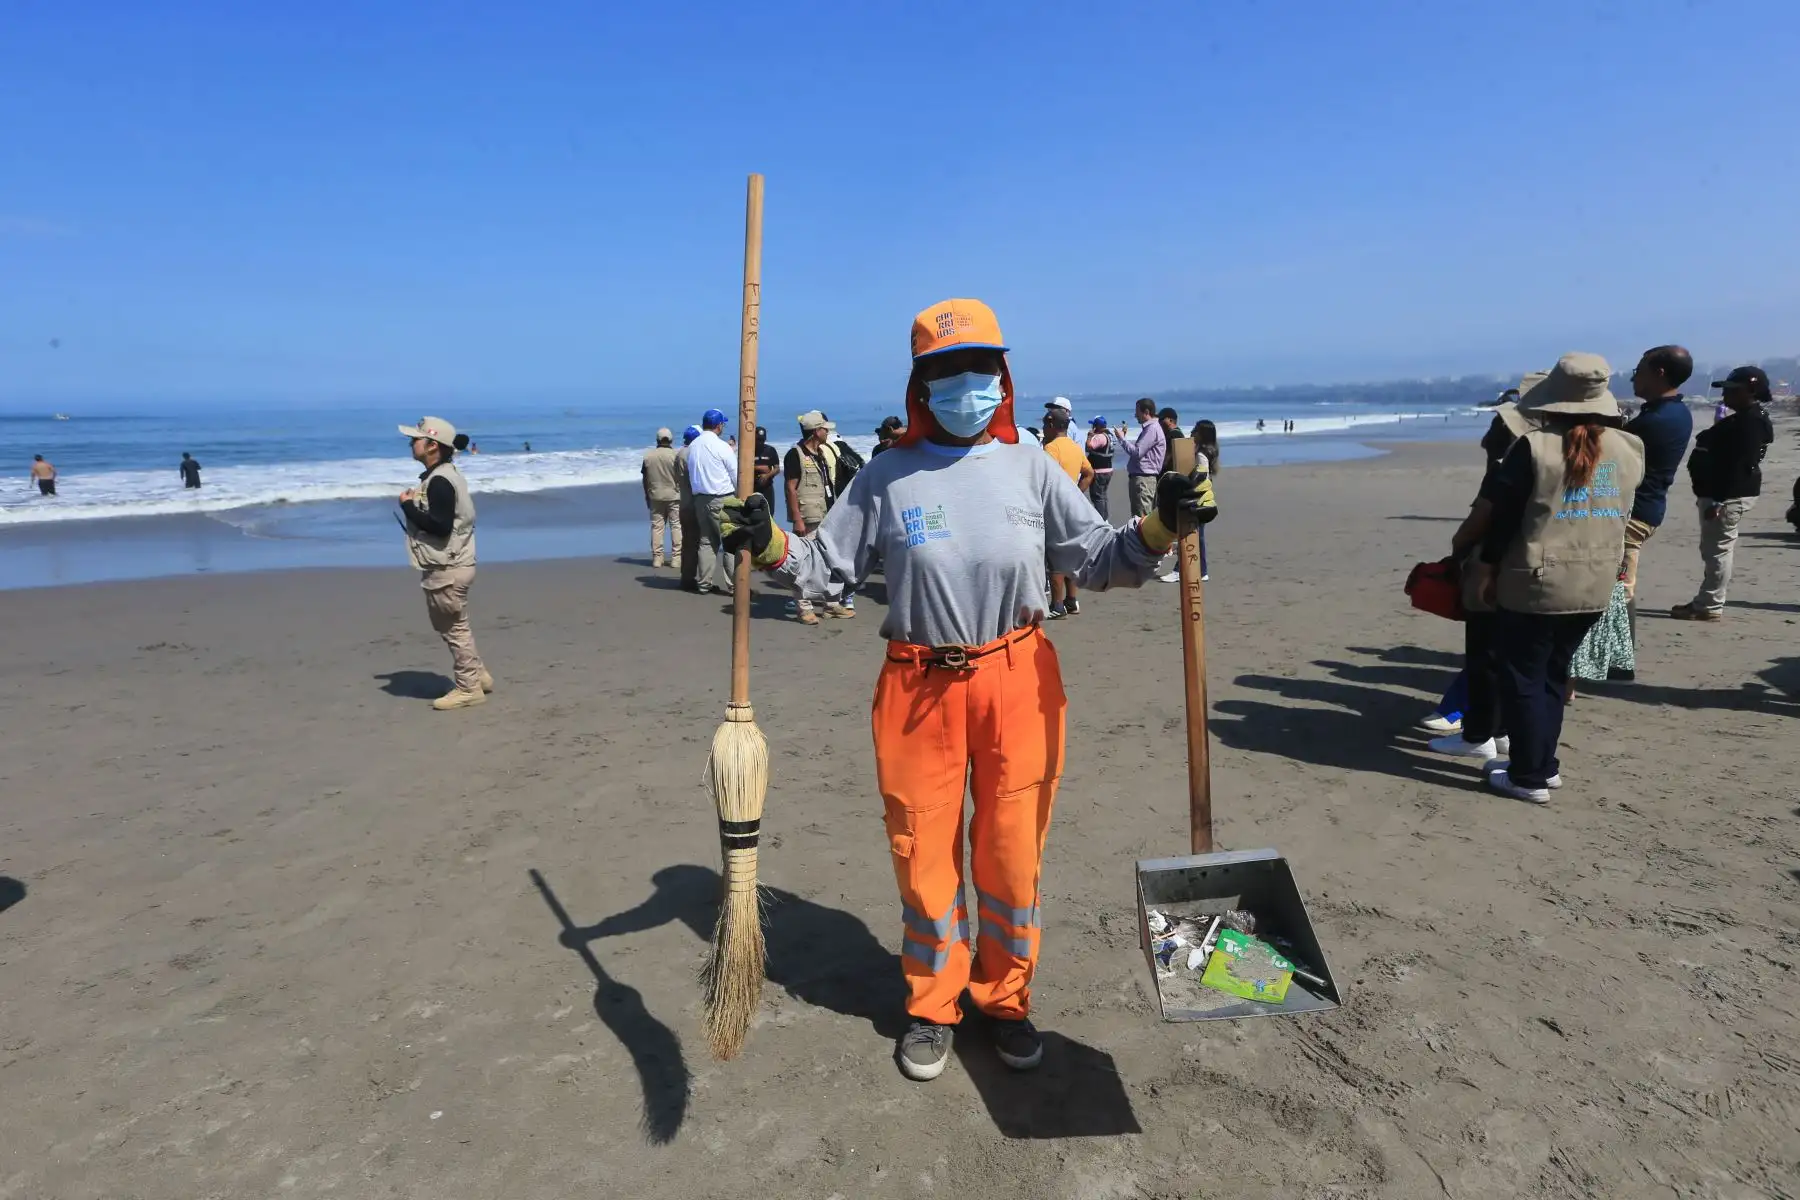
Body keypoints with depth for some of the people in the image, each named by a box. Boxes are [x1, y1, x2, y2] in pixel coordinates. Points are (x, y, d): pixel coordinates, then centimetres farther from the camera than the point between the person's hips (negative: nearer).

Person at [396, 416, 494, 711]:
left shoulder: (439, 481, -20)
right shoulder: (443, 476, 12)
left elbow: (440, 526, -27)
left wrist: (408, 507, -17)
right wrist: (415, 505, 9)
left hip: (447, 569, -11)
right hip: (448, 565, 11)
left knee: (454, 629, 0)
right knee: (452, 627, 20)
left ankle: (469, 689, 10)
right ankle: (477, 675, 28)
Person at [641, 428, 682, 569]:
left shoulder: (648, 456, 2)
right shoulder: (676, 454, -8)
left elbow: (645, 479, 6)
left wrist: (647, 496, 16)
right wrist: (682, 493, 6)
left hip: (655, 496, 3)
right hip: (674, 496, -3)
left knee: (656, 526, 8)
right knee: (676, 526, 3)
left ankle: (657, 558, 8)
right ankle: (676, 557, 1)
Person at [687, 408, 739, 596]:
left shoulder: (692, 446, 7)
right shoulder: (721, 446, -11)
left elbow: (691, 473, 9)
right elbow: (736, 475, -6)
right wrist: (740, 495, 9)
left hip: (700, 498, 7)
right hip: (722, 499, -6)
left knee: (707, 541, 12)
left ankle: (705, 583, 12)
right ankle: (733, 584, -2)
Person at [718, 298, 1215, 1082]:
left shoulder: (1029, 466, 1)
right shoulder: (889, 476, 0)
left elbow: (1097, 561, 1)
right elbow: (827, 566, 3)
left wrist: (1159, 527, -15)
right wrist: (771, 546, -14)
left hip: (1019, 683, 1)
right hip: (919, 688, 0)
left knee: (1012, 852, 12)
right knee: (923, 852, 11)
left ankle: (1005, 998, 35)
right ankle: (931, 1006, 33)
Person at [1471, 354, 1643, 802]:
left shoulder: (1535, 447, -13)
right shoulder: (1628, 450, 4)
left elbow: (1503, 513, -9)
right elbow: (1622, 516, 15)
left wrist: (1488, 566, -1)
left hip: (1536, 583, -6)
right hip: (1596, 585, 6)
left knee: (1522, 679, 5)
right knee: (1553, 674, 19)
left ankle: (1529, 777, 9)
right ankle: (1544, 764, 25)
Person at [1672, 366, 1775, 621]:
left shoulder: (1750, 422, -16)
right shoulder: (1743, 419, 17)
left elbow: (1738, 465, -23)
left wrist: (1718, 500, -25)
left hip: (1730, 496, -11)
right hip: (1726, 494, 11)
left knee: (1718, 550, -7)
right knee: (1714, 550, 15)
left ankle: (1710, 607, -4)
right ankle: (1706, 601, 22)